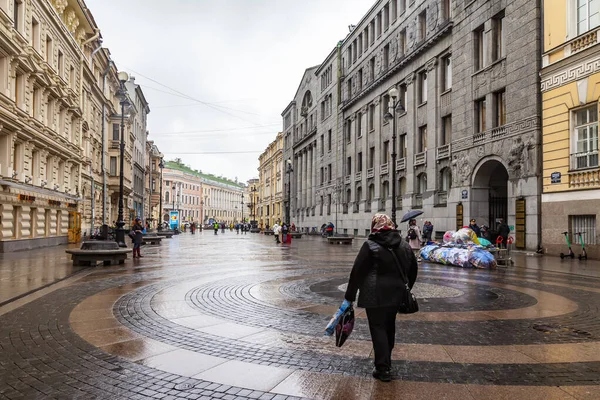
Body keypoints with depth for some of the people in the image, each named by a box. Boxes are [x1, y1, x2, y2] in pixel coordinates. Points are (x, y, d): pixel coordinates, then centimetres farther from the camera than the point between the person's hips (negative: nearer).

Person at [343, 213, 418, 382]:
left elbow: (357, 272, -13)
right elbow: (413, 269, 16)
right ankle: (386, 361, 36)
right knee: (389, 327, 20)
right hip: (396, 295, 6)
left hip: (376, 297, -6)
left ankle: (383, 369, 1)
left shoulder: (370, 246, -12)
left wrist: (349, 297, -8)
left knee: (378, 328, 1)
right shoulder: (404, 245, 6)